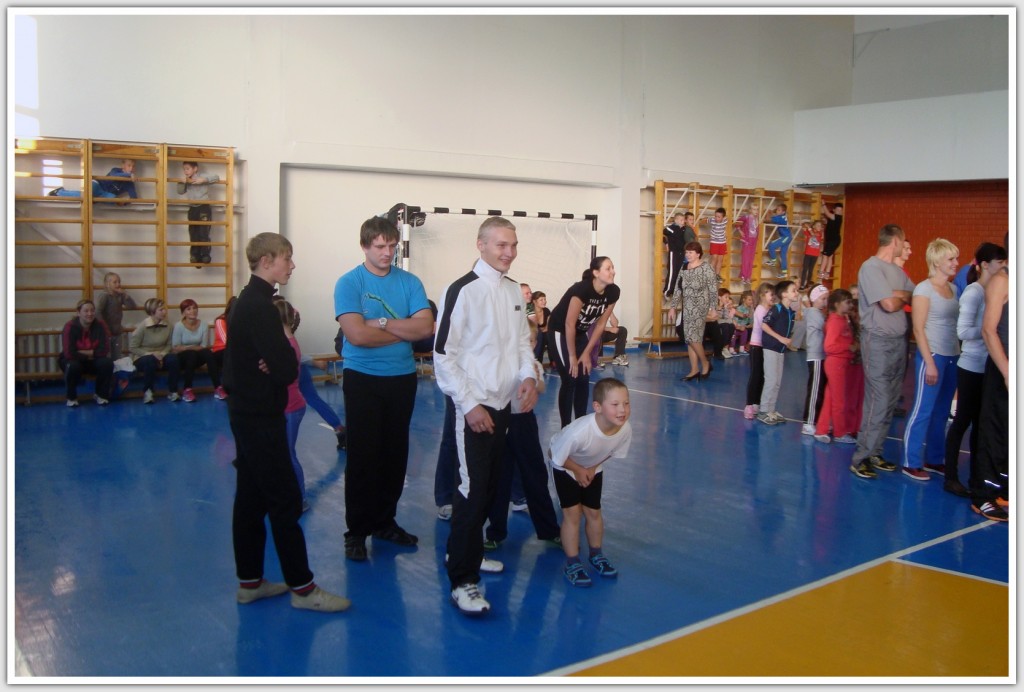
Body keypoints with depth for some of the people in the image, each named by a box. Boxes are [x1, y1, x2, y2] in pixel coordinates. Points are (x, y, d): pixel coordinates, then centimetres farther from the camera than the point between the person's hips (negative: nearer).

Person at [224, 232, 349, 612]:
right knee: (285, 500, -3)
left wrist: (278, 363, -5)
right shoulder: (260, 306, -19)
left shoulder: (247, 300, 12)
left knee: (251, 498, 14)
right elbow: (288, 369, -23)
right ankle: (302, 587, 5)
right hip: (260, 417, -10)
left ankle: (250, 581, 24)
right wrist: (284, 362, -3)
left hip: (246, 413, 10)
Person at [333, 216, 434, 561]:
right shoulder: (349, 283, -6)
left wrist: (382, 322, -16)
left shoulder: (409, 282, 4)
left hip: (402, 378, 4)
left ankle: (385, 521, 25)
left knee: (395, 453, 10)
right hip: (363, 379, -4)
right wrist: (405, 331, -10)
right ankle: (357, 530, 11)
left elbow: (425, 327, -9)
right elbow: (357, 334, -19)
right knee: (363, 456, 0)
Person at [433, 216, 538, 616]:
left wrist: (528, 376, -1)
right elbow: (443, 355, -14)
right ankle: (462, 581, 1)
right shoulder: (462, 291, -14)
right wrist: (469, 404, -17)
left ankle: (468, 551, 34)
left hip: (504, 404, 8)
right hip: (473, 408, -7)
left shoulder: (513, 291, 9)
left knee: (489, 487, 16)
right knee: (471, 490, -7)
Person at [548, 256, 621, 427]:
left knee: (584, 379, 2)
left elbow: (601, 323, -2)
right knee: (570, 379, -10)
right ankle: (565, 428, -2)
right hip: (560, 333, -6)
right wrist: (572, 356, -19)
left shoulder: (613, 292, -12)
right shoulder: (581, 289, -31)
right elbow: (569, 324, -26)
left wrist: (587, 353, -1)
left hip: (580, 333, 6)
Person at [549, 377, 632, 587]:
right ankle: (572, 563, 8)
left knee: (593, 512, 11)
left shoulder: (625, 430, -30)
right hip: (566, 469, -4)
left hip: (593, 470, 4)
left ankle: (596, 555, 32)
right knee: (572, 513, -5)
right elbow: (554, 454, -27)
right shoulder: (579, 432, -45)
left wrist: (592, 468, -12)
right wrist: (578, 470, -16)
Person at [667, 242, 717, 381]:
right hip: (687, 308, 6)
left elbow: (713, 290, -9)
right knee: (689, 338, 5)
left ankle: (705, 363, 9)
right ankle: (694, 370, 12)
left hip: (700, 307, -6)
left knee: (693, 337, -12)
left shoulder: (706, 268, -7)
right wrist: (673, 307, 11)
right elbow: (678, 289, 13)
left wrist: (713, 308, -14)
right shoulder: (683, 269, 10)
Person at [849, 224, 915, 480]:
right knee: (878, 401, -9)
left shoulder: (897, 270, 15)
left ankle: (874, 451, 19)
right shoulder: (871, 267, -12)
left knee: (890, 401, 10)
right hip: (879, 341, -8)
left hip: (899, 340, 8)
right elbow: (889, 304, -18)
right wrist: (903, 298, 1)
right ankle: (861, 459, -2)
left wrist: (897, 294, -7)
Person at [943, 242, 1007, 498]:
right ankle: (951, 478, 9)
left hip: (987, 368, 7)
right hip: (972, 368, -7)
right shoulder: (974, 292, -11)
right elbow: (963, 331, -19)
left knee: (980, 422, 13)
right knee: (963, 420, 0)